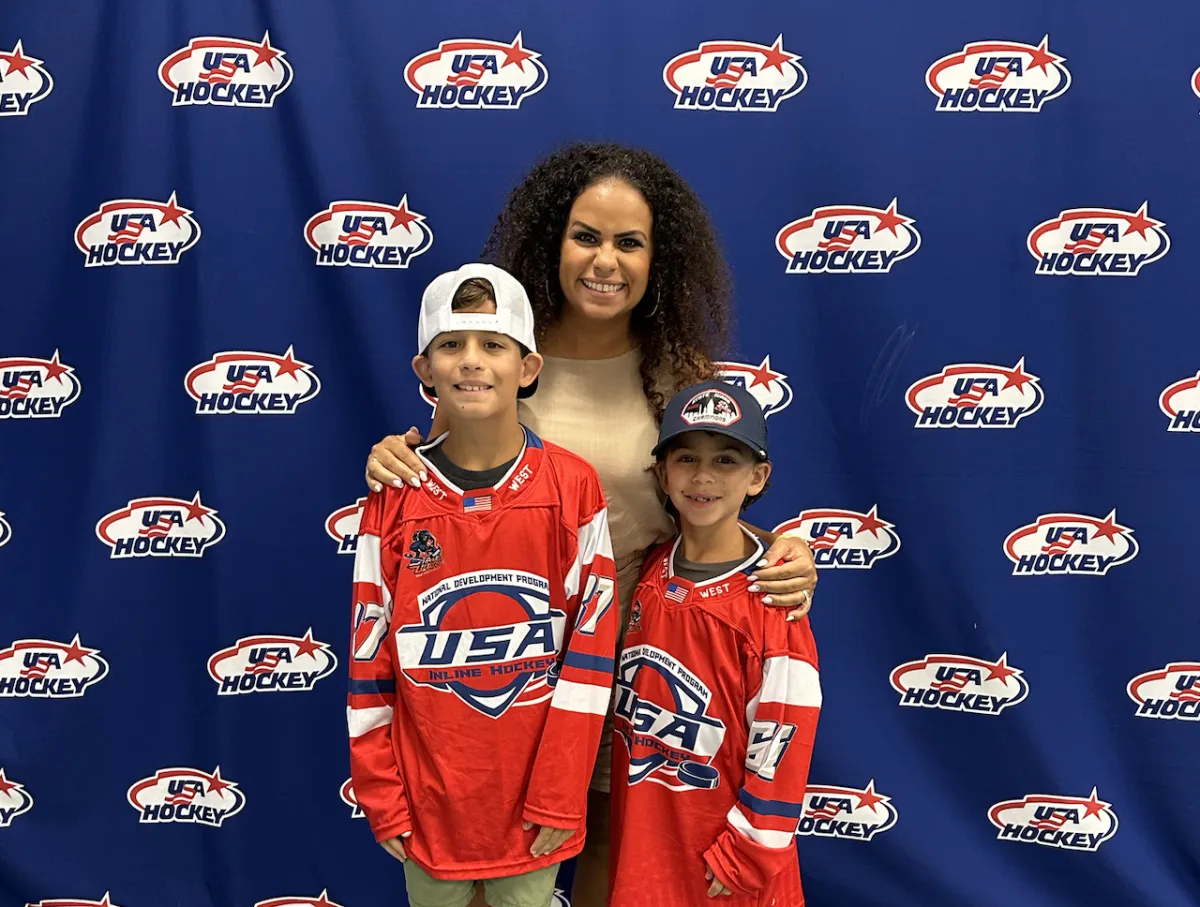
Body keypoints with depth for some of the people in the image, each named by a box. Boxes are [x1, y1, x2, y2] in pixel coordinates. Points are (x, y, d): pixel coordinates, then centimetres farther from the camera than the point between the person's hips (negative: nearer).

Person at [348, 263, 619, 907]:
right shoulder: (394, 497, -6)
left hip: (532, 798, -1)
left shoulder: (573, 487, -9)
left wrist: (560, 797, -8)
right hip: (428, 799, 1)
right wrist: (382, 798, -1)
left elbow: (590, 649, -8)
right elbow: (370, 660, -1)